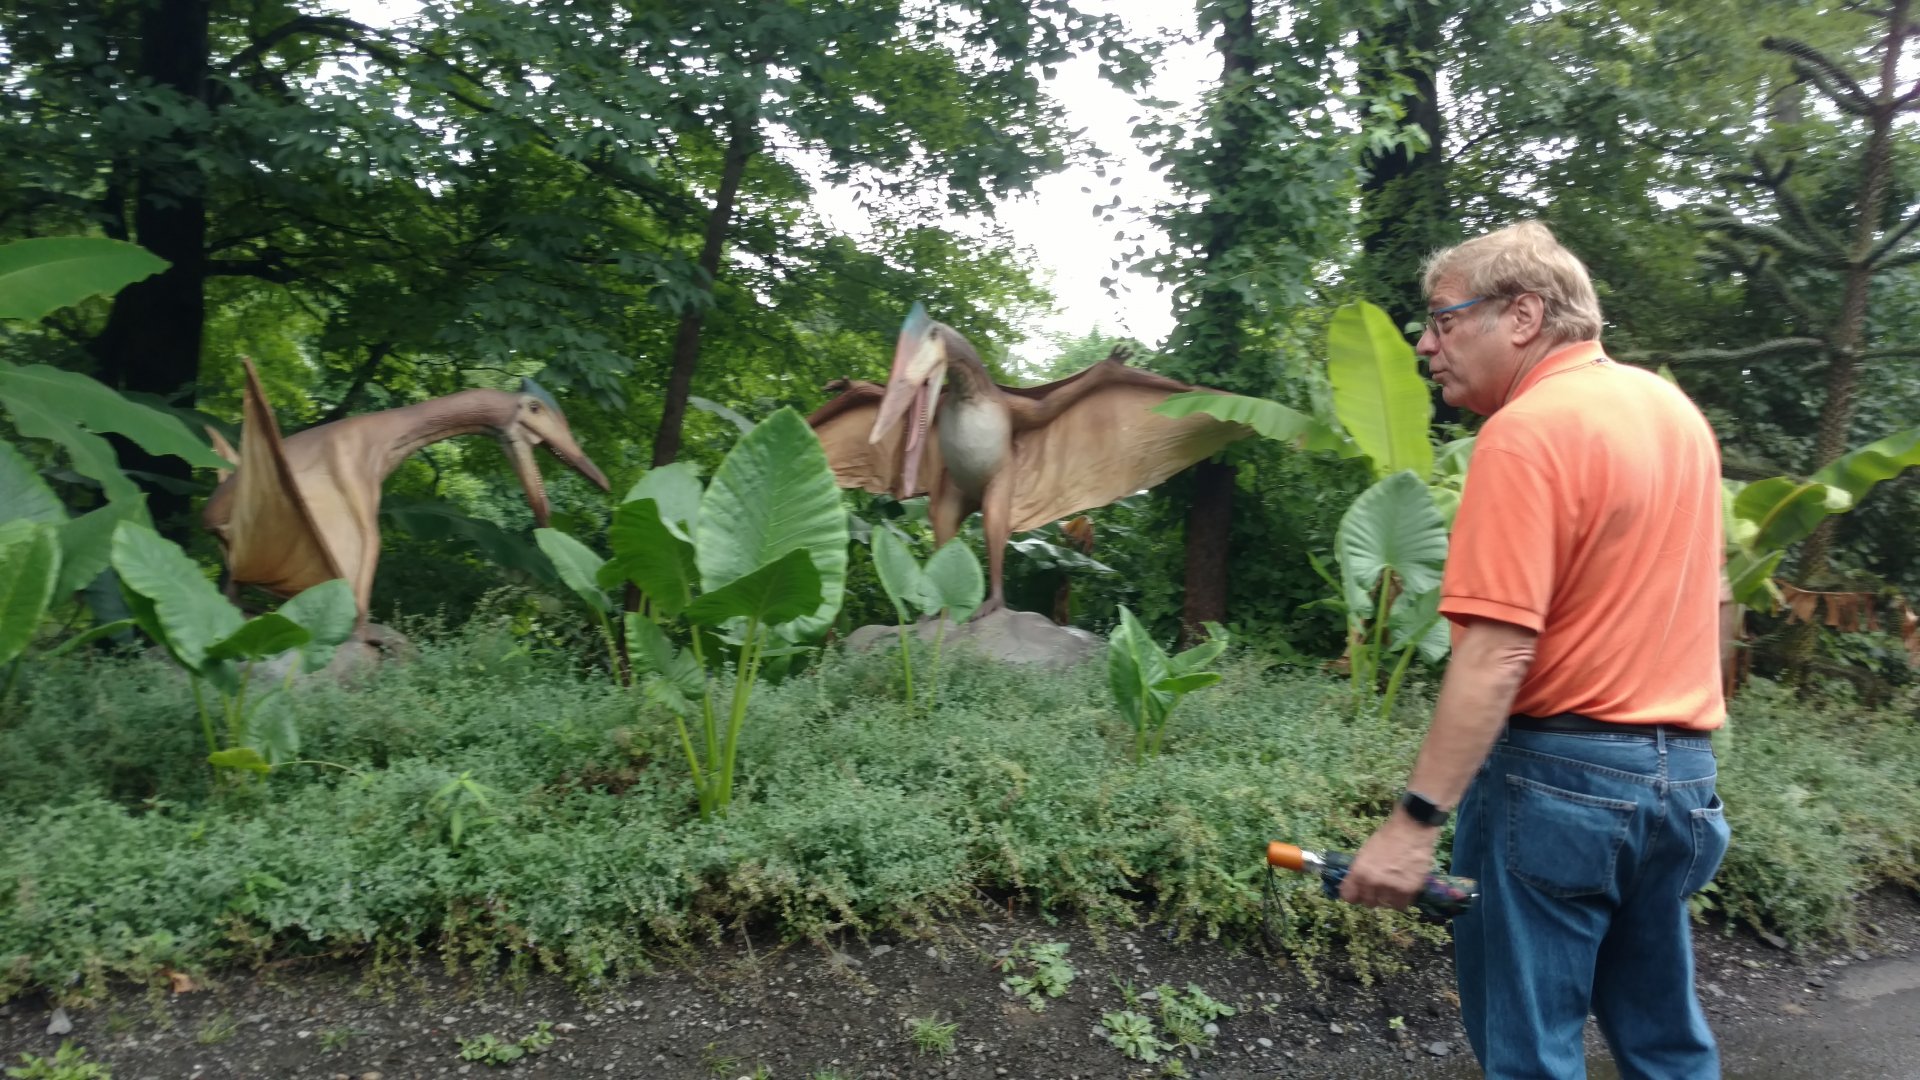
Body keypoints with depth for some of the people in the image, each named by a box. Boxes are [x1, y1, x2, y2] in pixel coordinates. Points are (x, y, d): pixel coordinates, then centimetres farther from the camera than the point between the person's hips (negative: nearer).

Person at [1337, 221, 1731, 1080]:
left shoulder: (1527, 432, -18)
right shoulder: (1676, 410, 10)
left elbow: (1497, 654, -25)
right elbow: (1702, 593, 18)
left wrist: (1415, 820, -24)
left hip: (1560, 778, -9)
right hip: (1680, 772, 9)